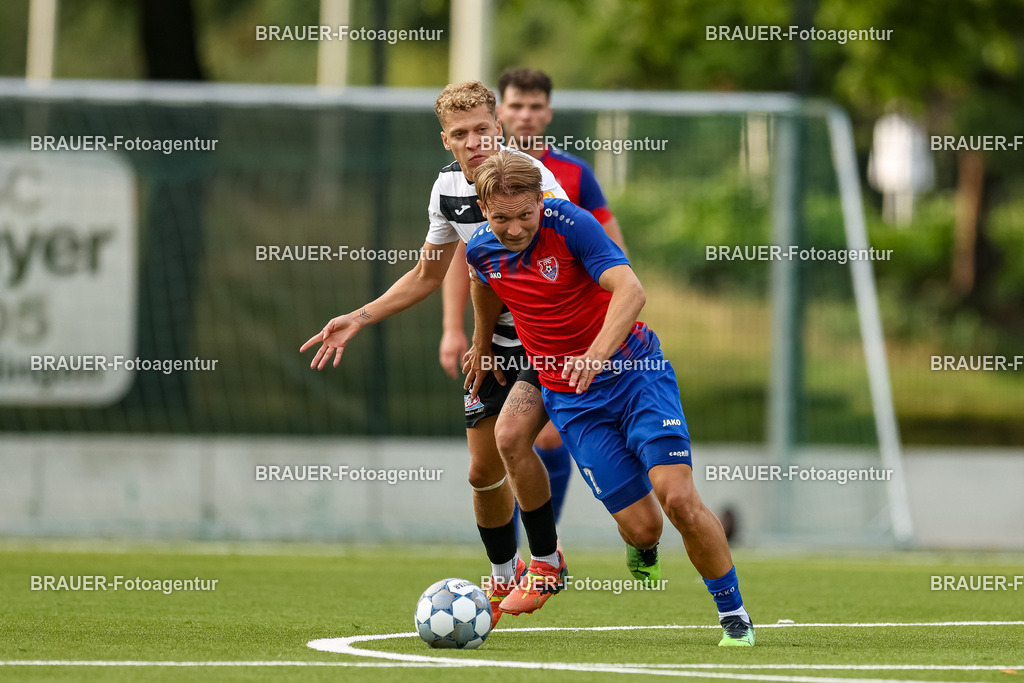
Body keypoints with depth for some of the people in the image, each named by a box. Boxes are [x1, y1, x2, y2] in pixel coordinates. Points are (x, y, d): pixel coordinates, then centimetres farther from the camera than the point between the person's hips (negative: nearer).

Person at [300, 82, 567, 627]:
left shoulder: (528, 175, -20)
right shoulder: (448, 188, 0)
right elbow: (426, 277, 13)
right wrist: (357, 320, 6)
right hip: (497, 333, 6)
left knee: (512, 438, -24)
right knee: (484, 470, 6)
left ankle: (546, 562, -2)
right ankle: (504, 578, 29)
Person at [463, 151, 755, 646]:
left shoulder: (571, 224, -18)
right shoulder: (482, 251, -3)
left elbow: (630, 290, -32)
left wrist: (597, 353, -47)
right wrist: (481, 344, 39)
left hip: (636, 371, -3)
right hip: (572, 401, 3)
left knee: (678, 498, -19)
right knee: (639, 526, -9)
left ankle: (733, 612, -2)